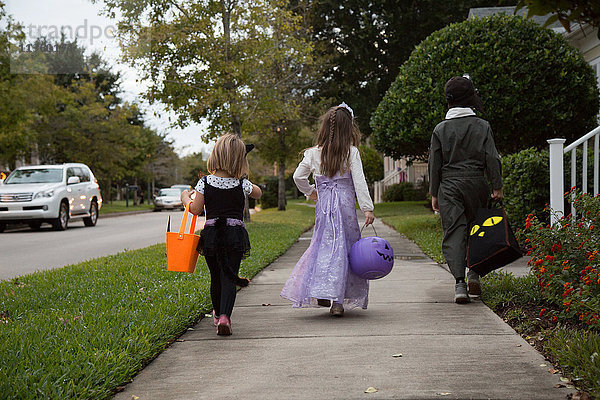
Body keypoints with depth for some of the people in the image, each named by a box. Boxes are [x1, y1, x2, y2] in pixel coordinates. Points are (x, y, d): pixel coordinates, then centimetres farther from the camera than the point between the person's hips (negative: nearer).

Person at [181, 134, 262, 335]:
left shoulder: (205, 183, -6)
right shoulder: (242, 185, -4)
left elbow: (195, 210, -1)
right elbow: (258, 193, 17)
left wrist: (186, 198, 19)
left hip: (211, 234, 1)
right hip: (235, 234, -1)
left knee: (216, 276, 17)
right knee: (229, 277, -1)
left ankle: (218, 314, 36)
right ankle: (225, 316, -21)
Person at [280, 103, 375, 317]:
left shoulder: (314, 153, 4)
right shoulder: (351, 152, -4)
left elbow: (298, 176, 5)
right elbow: (359, 181, -9)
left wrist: (309, 192, 23)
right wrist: (367, 208, -9)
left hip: (324, 204, 2)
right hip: (346, 203, -2)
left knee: (325, 245, 12)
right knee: (347, 247, 3)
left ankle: (320, 293, 2)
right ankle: (339, 300, -2)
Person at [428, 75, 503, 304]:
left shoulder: (441, 129, 2)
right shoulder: (482, 126, 1)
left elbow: (435, 165, 4)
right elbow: (492, 159, -1)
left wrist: (434, 194, 10)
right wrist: (497, 188, 4)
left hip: (449, 185, 0)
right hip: (476, 183, 1)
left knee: (453, 233, -2)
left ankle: (459, 281, -11)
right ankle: (474, 273, 8)